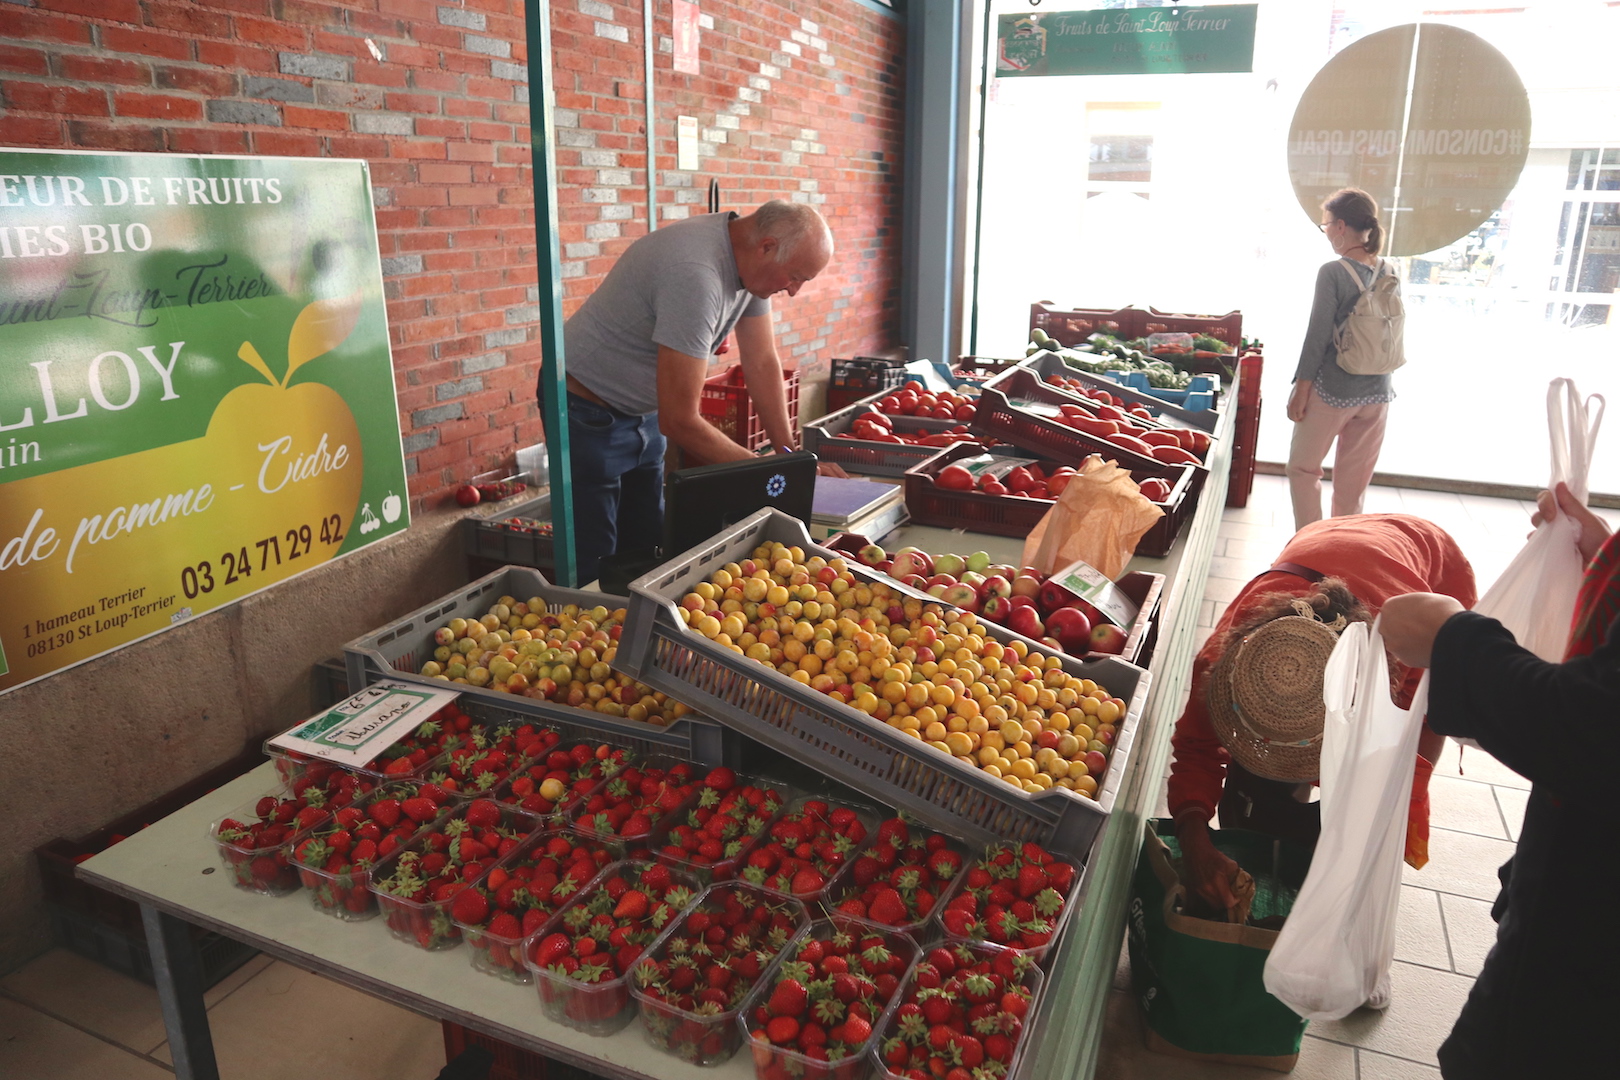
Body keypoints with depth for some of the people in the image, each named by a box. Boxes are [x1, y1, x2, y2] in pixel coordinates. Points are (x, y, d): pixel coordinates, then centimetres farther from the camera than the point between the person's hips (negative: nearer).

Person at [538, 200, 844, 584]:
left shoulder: (753, 261, -7)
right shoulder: (696, 274, -34)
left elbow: (762, 363, 1)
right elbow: (679, 422, -32)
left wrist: (789, 454, -4)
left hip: (643, 409, 9)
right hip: (588, 412, -8)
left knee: (646, 552, 13)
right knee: (594, 572, -3)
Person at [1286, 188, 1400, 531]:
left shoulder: (1333, 273, -14)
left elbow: (1317, 336, -14)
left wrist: (1300, 390, -8)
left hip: (1332, 389, -6)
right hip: (1377, 393, 6)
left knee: (1303, 468, 10)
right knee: (1354, 481, 14)